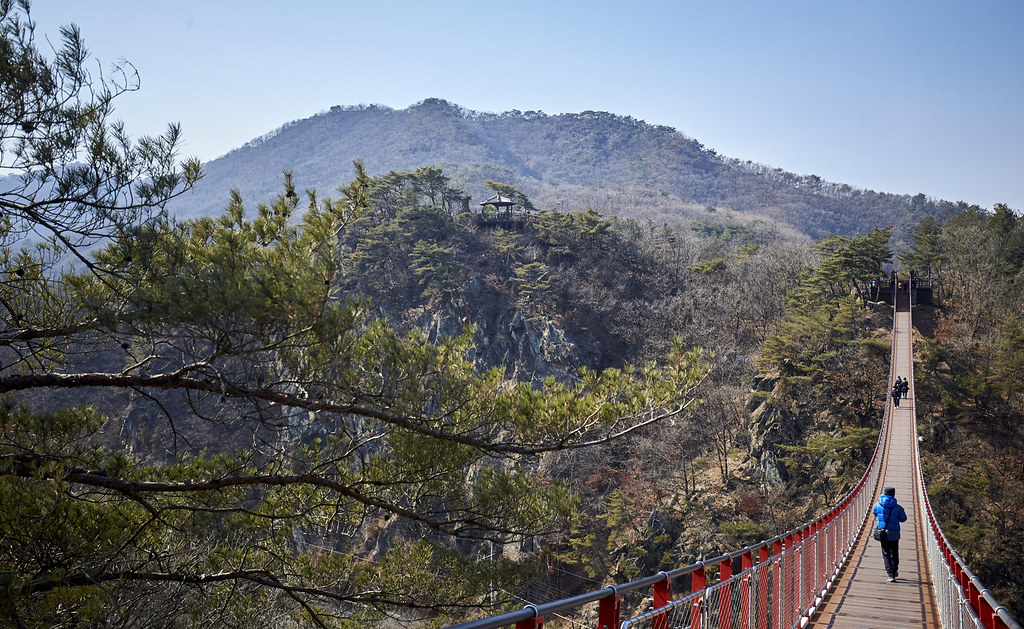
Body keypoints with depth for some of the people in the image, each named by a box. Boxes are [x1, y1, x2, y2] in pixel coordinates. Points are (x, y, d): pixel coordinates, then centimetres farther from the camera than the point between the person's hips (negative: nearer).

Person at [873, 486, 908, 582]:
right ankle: (895, 572, 33)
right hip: (894, 534, 0)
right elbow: (903, 519, 2)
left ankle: (891, 575, -2)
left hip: (883, 533, 0)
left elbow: (874, 513, 14)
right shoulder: (897, 507, -12)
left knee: (886, 554, 6)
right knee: (894, 554, 18)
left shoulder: (878, 505, -7)